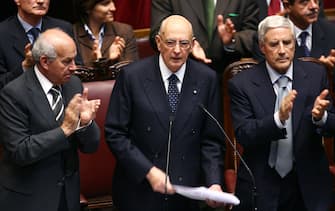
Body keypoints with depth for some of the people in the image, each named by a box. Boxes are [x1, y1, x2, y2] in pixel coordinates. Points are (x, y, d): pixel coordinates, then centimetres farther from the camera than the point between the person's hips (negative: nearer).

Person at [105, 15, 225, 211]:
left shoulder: (207, 78, -2)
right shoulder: (132, 76, -8)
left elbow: (212, 139, 1)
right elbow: (115, 133, -8)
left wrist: (214, 182, -12)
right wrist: (149, 171, -16)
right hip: (139, 191, -2)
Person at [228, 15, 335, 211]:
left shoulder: (316, 74, -2)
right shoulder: (242, 83, -9)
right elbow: (243, 136, -16)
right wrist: (278, 118, -32)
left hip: (308, 185, 2)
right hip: (261, 187, -2)